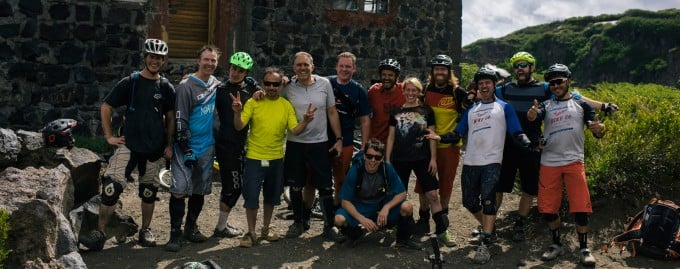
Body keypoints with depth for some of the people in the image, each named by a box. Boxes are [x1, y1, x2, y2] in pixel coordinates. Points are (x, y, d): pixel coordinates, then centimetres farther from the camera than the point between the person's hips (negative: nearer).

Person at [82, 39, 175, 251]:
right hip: (129, 145, -2)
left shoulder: (166, 88, 4)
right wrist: (109, 136, -1)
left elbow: (170, 118, 10)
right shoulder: (130, 82, -2)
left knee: (149, 191, 11)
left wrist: (169, 144, 4)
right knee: (111, 186, -13)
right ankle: (99, 232, -3)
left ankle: (145, 231, 26)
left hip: (155, 149, 2)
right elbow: (106, 107, 4)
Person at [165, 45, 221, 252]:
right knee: (180, 191, -9)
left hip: (208, 147, 6)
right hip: (187, 147, -6)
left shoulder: (216, 84, 8)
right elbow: (180, 119, -13)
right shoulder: (187, 85, -10)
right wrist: (186, 149, -15)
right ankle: (175, 233, -1)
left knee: (199, 191, 12)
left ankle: (191, 228, 25)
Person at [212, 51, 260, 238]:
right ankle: (221, 227, 7)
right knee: (234, 186, -5)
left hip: (240, 143, 6)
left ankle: (223, 223, 26)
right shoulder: (221, 89, -6)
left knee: (230, 185, 14)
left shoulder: (250, 87, 8)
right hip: (226, 144, -6)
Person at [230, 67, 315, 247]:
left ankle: (266, 228, 34)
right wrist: (237, 112, -30)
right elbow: (239, 127, -11)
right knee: (251, 197, 1)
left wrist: (305, 121, -24)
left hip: (276, 159, 3)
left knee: (271, 196, 16)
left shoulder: (287, 105, 0)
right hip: (254, 158, -2)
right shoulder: (253, 103, -6)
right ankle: (251, 232, 17)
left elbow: (295, 130, -6)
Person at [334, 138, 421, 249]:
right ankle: (354, 235, 7)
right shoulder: (355, 171, -22)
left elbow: (402, 193, -11)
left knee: (407, 206, -26)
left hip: (383, 205, 1)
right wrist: (362, 219, -29)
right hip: (360, 207, -1)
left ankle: (403, 239, 4)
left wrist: (386, 207, -29)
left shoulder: (387, 169, -19)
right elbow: (346, 201, -17)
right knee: (339, 219, -30)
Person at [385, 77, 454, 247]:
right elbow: (391, 137, 10)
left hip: (422, 159, -1)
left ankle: (441, 231, -1)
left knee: (432, 195, -7)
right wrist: (387, 159, 5)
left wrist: (433, 158, -2)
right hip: (400, 160, 2)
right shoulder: (396, 112, 9)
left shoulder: (426, 111, 6)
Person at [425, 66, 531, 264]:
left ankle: (484, 244, -12)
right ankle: (488, 228, 32)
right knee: (470, 201, 7)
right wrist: (439, 137, -3)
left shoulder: (504, 107, 8)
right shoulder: (471, 110, 19)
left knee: (487, 198, -18)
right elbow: (457, 135, 14)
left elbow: (517, 134, 0)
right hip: (470, 162, 5)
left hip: (492, 162, -4)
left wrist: (529, 143, -21)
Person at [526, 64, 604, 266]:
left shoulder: (581, 105, 7)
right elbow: (534, 117, -14)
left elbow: (598, 133, 2)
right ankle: (556, 245, 23)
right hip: (549, 163, 2)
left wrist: (599, 129, -24)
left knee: (580, 207, -4)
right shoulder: (545, 106, 9)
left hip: (574, 162, -2)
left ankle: (584, 248, 11)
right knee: (548, 208, 6)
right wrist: (532, 115, -39)